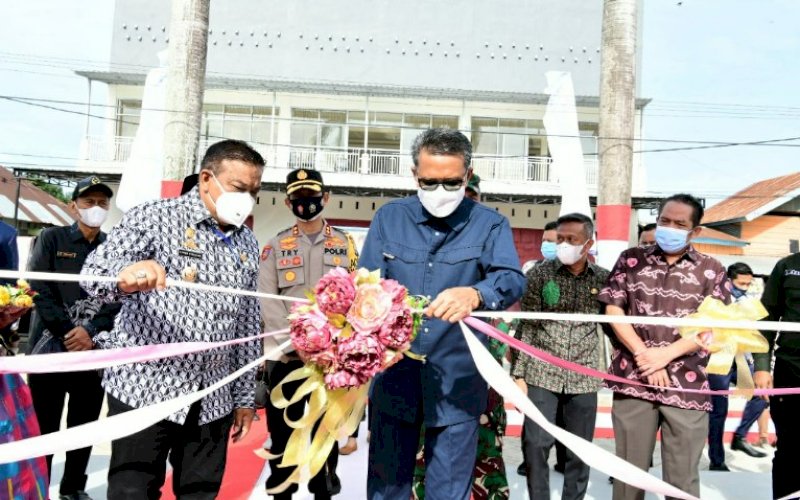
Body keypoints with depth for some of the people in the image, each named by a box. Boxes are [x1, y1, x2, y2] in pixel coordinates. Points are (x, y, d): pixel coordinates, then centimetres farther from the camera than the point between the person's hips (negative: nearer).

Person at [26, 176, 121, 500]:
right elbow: (40, 290, -5)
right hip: (50, 347, -2)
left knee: (84, 427, 11)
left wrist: (91, 331, -13)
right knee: (43, 428, 2)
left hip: (95, 351, 2)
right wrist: (67, 332, -13)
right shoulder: (52, 239, 4)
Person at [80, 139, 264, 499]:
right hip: (145, 389, -4)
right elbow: (93, 275, -15)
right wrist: (125, 275, -38)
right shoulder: (154, 218, -4)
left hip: (214, 400, 5)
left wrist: (245, 396, 11)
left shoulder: (247, 243, 10)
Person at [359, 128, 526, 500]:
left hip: (457, 381, -1)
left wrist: (475, 294, -39)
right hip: (394, 376, 2)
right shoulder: (389, 218, 4)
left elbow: (512, 280, -17)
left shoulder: (490, 224, -1)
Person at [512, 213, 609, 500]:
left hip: (583, 377, 2)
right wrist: (518, 374, -7)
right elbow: (526, 327, -4)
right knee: (537, 444, -1)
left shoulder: (602, 279, 2)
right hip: (542, 373, -1)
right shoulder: (540, 274, -3)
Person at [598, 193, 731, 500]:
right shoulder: (631, 260, 8)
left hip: (687, 386, 0)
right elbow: (613, 310, 2)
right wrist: (643, 355, -9)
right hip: (632, 379, 1)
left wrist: (665, 354, -11)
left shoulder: (711, 271, 7)